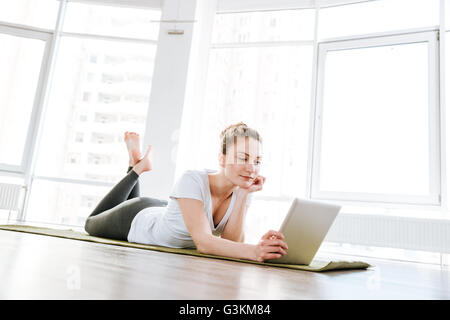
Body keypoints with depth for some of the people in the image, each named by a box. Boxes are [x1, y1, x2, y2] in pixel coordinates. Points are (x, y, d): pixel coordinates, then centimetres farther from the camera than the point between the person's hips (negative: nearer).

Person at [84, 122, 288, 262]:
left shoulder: (243, 187, -23)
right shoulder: (193, 181, -42)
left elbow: (230, 242, -27)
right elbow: (202, 242, -48)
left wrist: (244, 195, -37)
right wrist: (253, 252, -63)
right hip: (137, 220, -5)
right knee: (91, 223, 30)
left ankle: (138, 167, 38)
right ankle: (137, 168, 27)